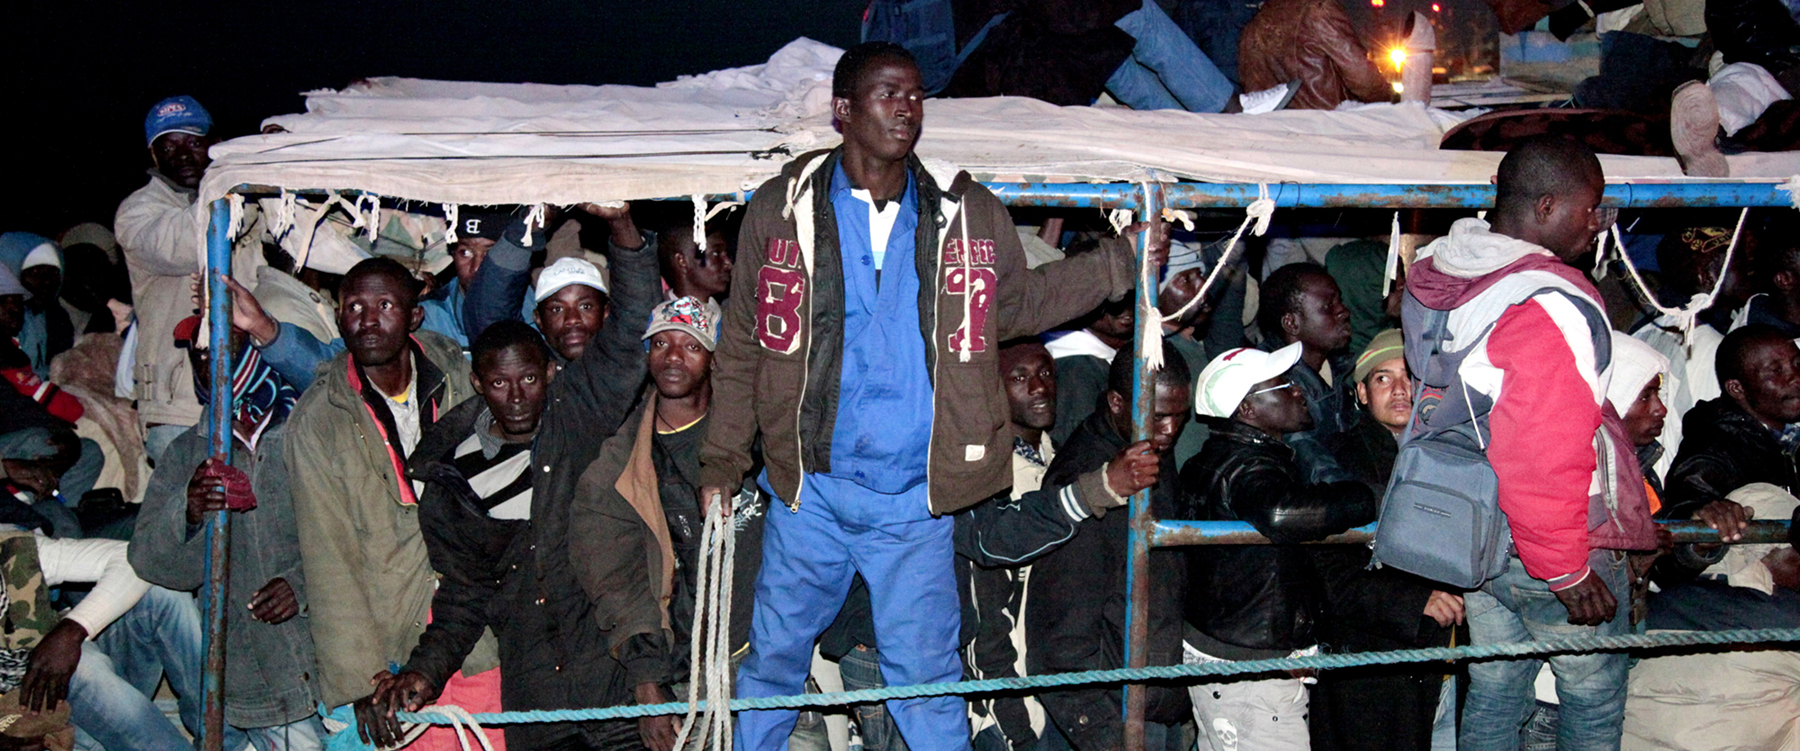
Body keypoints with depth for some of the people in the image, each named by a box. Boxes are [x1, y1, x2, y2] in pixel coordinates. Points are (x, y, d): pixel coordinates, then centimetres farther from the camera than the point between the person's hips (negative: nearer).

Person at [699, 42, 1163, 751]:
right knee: (774, 657, 13)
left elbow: (1018, 302, 17)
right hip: (809, 491, 0)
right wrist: (722, 460, 2)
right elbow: (742, 346, 5)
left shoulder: (969, 214, 2)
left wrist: (1121, 265, 5)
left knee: (926, 674, 6)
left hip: (915, 505, 0)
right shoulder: (780, 210, -1)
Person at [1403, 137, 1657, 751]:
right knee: (1594, 701, 11)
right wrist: (1566, 569, -20)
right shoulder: (1550, 307, -27)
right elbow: (1542, 458, -30)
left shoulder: (1432, 278, 1)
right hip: (1555, 546, -8)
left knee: (1492, 692, 20)